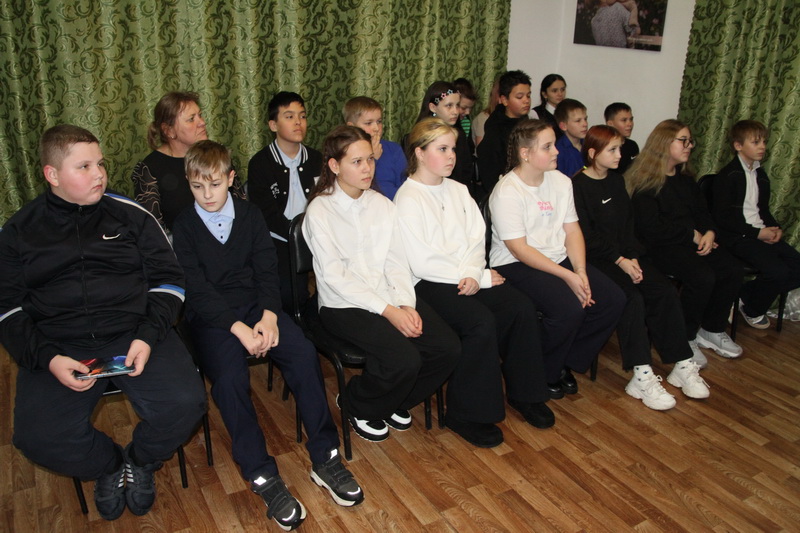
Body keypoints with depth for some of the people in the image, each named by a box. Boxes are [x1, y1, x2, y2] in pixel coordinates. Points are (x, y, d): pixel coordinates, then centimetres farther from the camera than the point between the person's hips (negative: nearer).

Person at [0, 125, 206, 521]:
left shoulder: (130, 215, 7)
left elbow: (168, 281, 5)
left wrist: (148, 337, -11)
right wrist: (47, 358, -12)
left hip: (133, 334, 0)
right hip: (58, 347, 1)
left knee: (184, 404, -22)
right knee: (38, 437, -22)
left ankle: (140, 461, 13)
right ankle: (109, 466, 12)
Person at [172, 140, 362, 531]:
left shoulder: (250, 214, 9)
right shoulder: (184, 226, 0)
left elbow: (267, 270, 4)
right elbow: (197, 290, -8)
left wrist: (268, 316, -14)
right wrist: (238, 328, -19)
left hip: (256, 304, 3)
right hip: (211, 315, -2)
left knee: (304, 353, -22)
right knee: (229, 377, -30)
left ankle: (324, 457, -12)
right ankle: (262, 476, -17)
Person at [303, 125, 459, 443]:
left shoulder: (383, 205, 10)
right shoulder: (319, 211, -8)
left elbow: (396, 261, 6)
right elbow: (335, 276, -14)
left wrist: (406, 304, -12)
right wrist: (388, 310, -19)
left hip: (389, 297, 6)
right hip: (344, 305, -6)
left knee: (448, 348, -12)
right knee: (405, 359, -26)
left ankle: (396, 402, 16)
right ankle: (357, 406, 7)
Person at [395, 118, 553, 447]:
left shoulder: (458, 190, 15)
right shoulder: (408, 199, -8)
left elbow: (477, 238, 9)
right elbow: (422, 262, -15)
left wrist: (473, 274, -13)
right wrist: (483, 277, -12)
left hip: (468, 278, 7)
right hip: (429, 284, -7)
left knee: (521, 307, -14)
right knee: (481, 321, -28)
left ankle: (524, 392, 7)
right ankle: (466, 414, -11)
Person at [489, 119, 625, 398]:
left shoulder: (561, 181, 8)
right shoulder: (507, 192, -15)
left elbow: (572, 230, 5)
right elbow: (519, 250, -19)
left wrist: (581, 271, -11)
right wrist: (567, 276, -22)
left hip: (559, 259, 8)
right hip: (516, 266, -7)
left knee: (614, 299, -8)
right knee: (570, 307, -29)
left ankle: (568, 362, 9)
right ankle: (544, 372, -2)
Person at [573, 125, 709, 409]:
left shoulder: (617, 181, 17)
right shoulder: (578, 185, -7)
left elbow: (628, 224, 13)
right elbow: (587, 236, -12)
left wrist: (632, 257, -3)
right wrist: (620, 261, -16)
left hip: (625, 255, 7)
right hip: (595, 258, -7)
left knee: (666, 291, -14)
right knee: (631, 297, -28)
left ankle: (682, 365, -7)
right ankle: (641, 377, -25)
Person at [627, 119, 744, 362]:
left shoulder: (685, 178, 19)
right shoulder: (645, 181, -9)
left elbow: (702, 211, 20)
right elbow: (652, 228, -16)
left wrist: (709, 233, -3)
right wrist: (692, 235, -10)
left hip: (691, 242, 8)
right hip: (659, 247, -8)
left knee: (733, 270, -12)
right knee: (703, 276, -29)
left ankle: (712, 330, 7)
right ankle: (685, 339, -9)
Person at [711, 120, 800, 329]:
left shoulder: (761, 175, 17)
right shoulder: (728, 176, -9)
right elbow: (721, 218, -15)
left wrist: (775, 228, 3)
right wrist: (757, 233, -16)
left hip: (762, 233, 8)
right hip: (737, 237, -8)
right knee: (779, 272, -23)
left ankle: (746, 294, 3)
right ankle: (751, 308, 4)